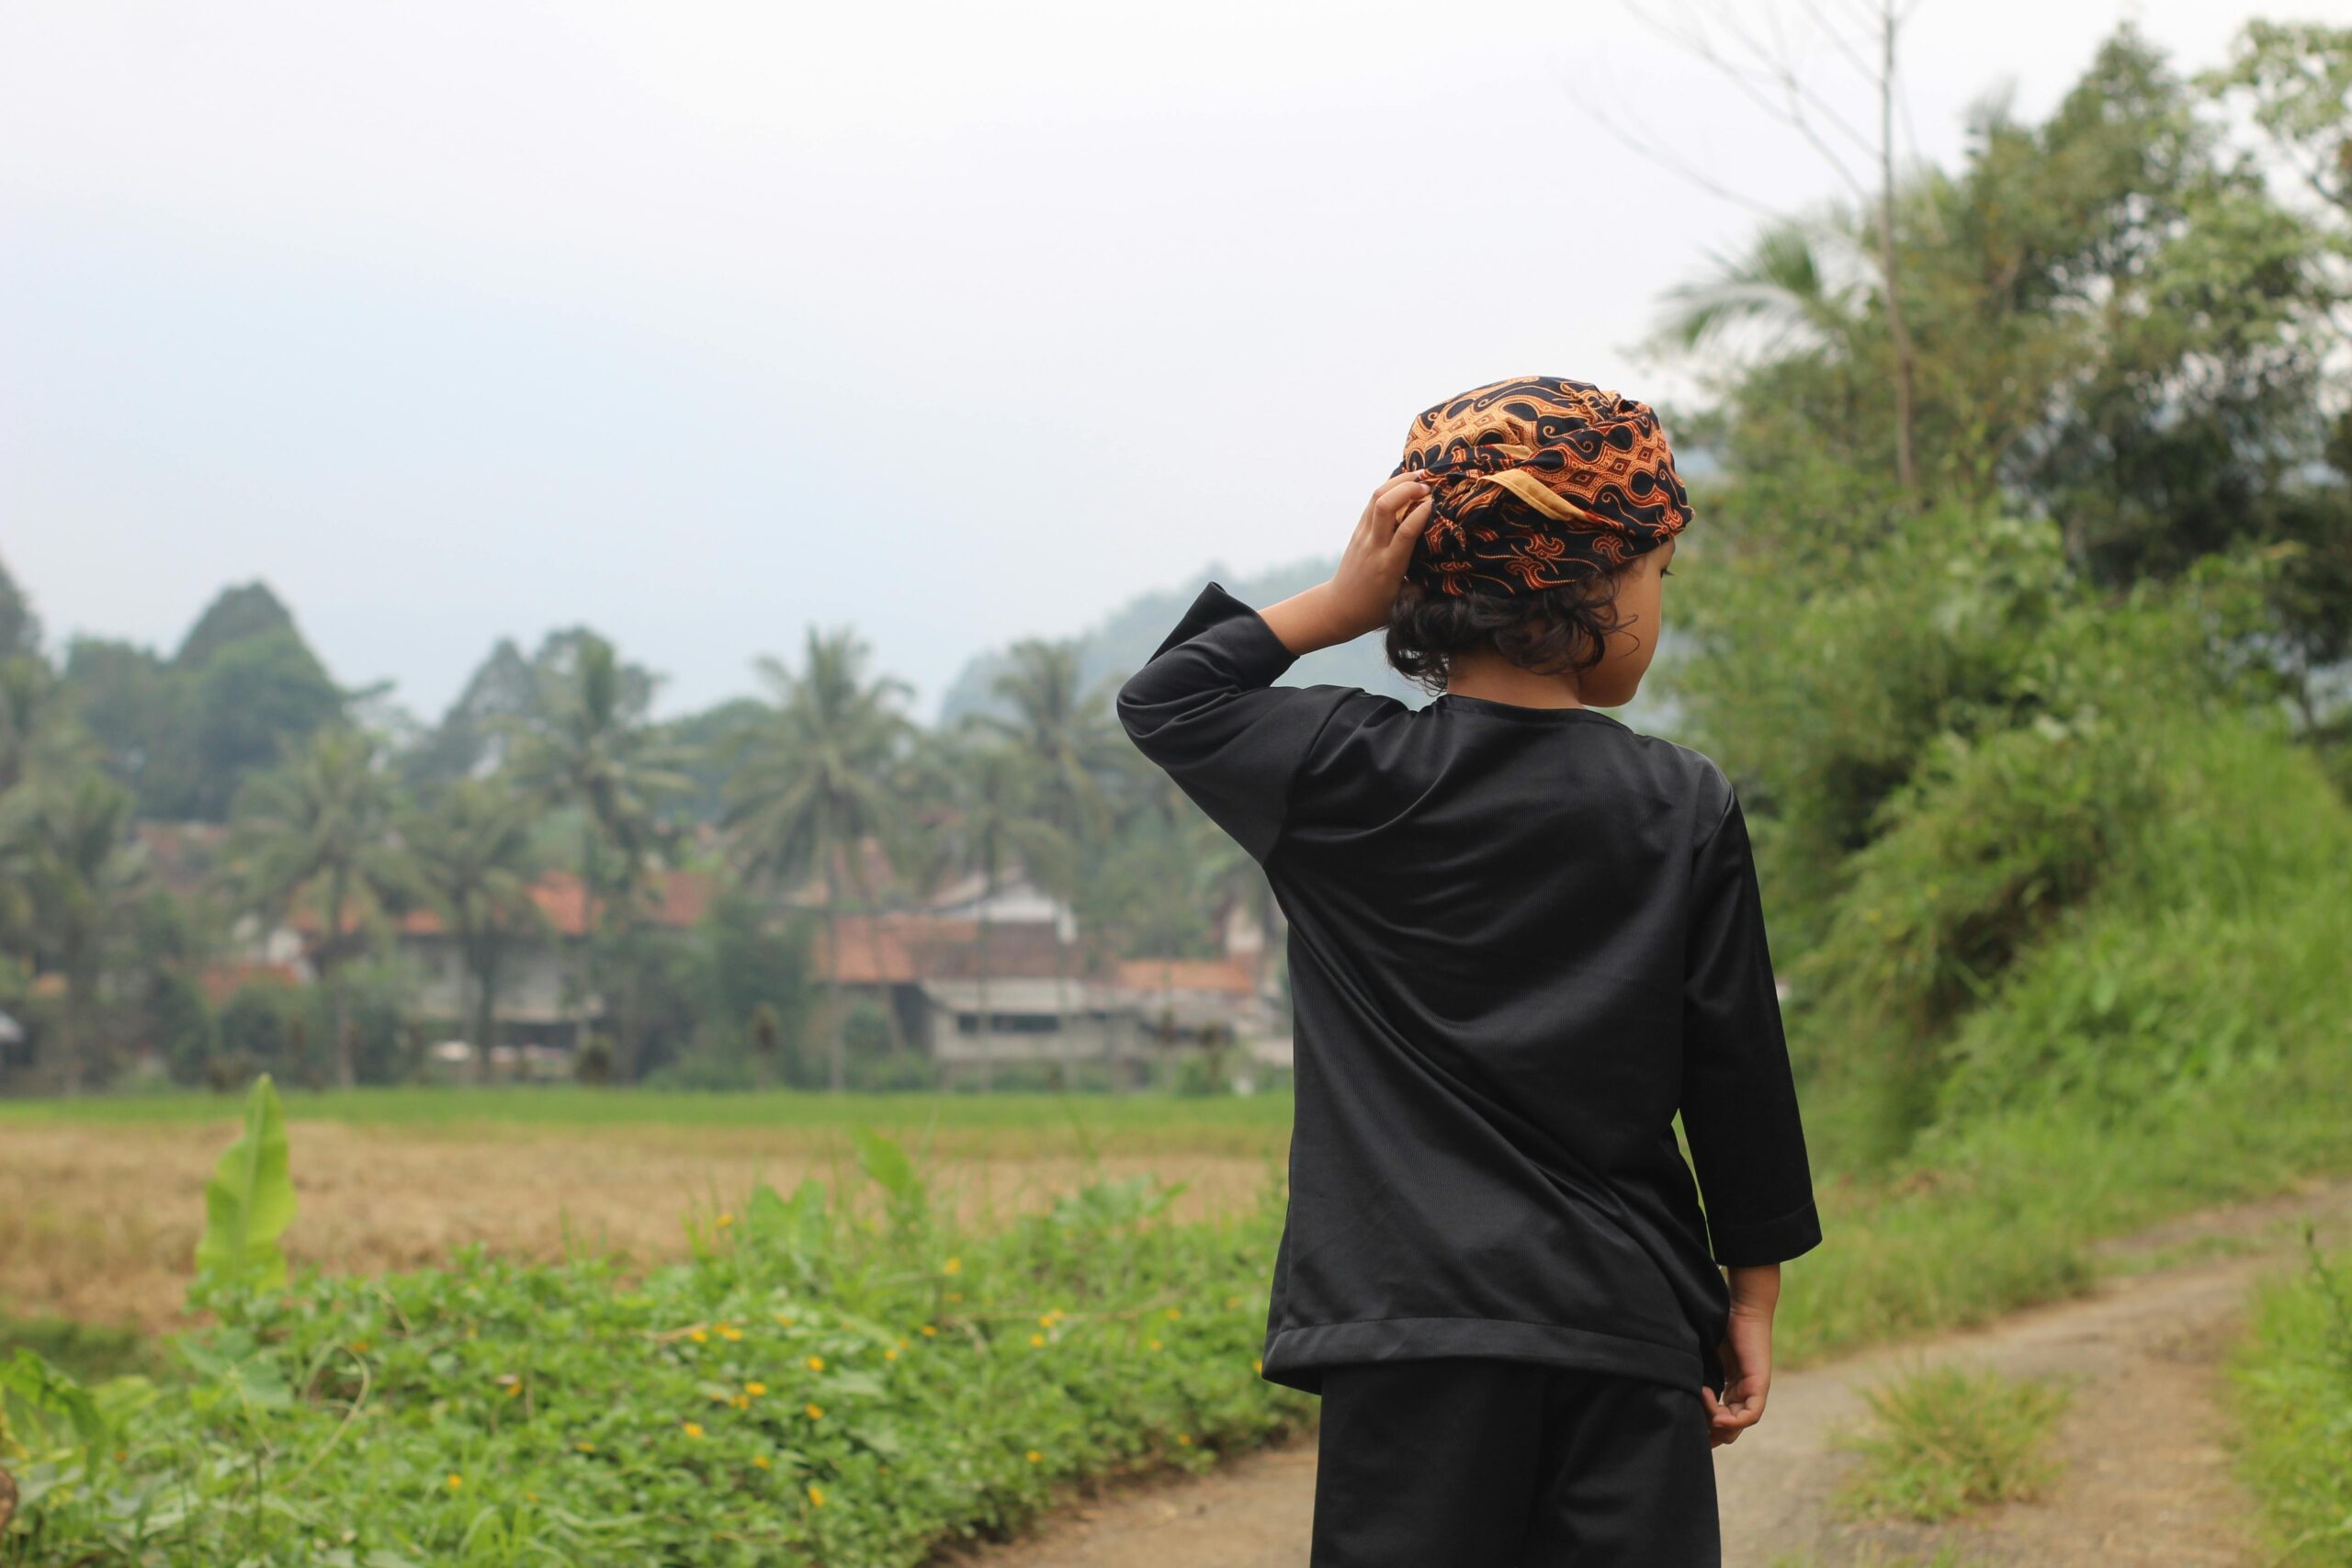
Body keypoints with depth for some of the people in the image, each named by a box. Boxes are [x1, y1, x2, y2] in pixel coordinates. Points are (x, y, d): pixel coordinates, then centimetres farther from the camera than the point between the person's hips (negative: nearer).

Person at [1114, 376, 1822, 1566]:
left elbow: (1161, 700, 16)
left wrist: (1341, 604, 6)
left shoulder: (1343, 775, 0)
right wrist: (1752, 1295, 14)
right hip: (1629, 1330, 1)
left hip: (1415, 1323, 0)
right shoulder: (1687, 808, 1)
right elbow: (1735, 1064, 5)